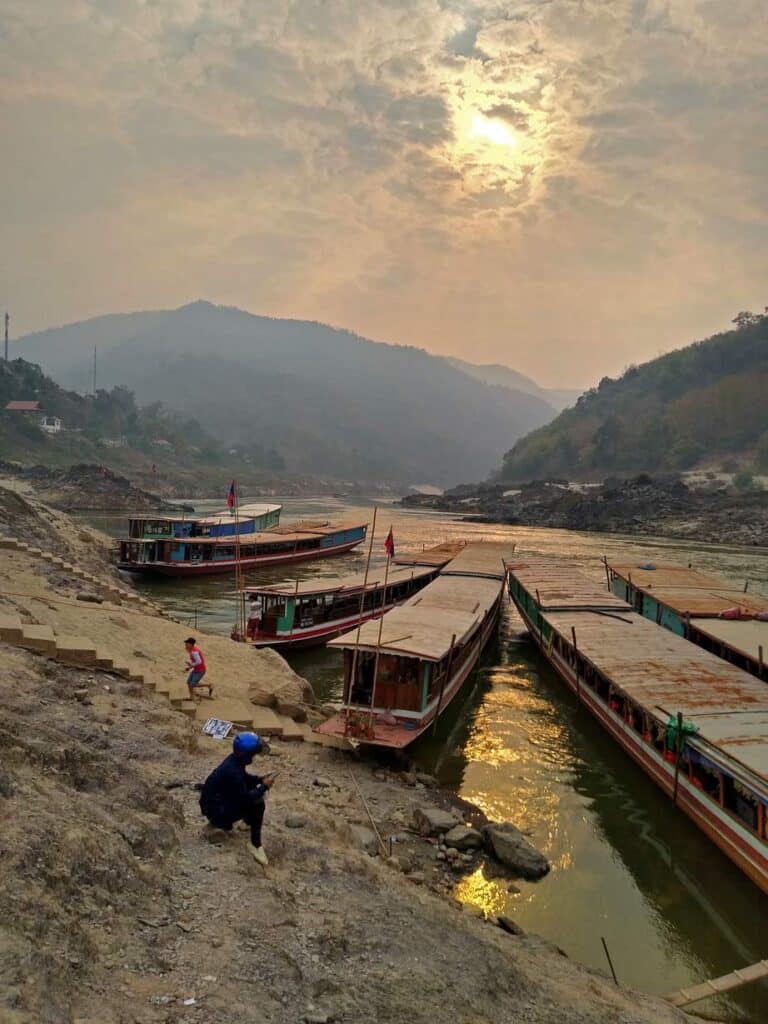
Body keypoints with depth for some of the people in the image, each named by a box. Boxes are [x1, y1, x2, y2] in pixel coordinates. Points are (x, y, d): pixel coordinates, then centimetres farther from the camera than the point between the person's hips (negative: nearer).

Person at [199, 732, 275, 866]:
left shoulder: (235, 760, -3)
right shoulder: (232, 771, -30)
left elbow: (244, 778, 15)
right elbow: (247, 798, -26)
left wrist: (260, 779, -2)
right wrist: (264, 786, -16)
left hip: (221, 798, 9)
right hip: (214, 807, -9)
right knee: (257, 804, -19)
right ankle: (255, 844, -7)